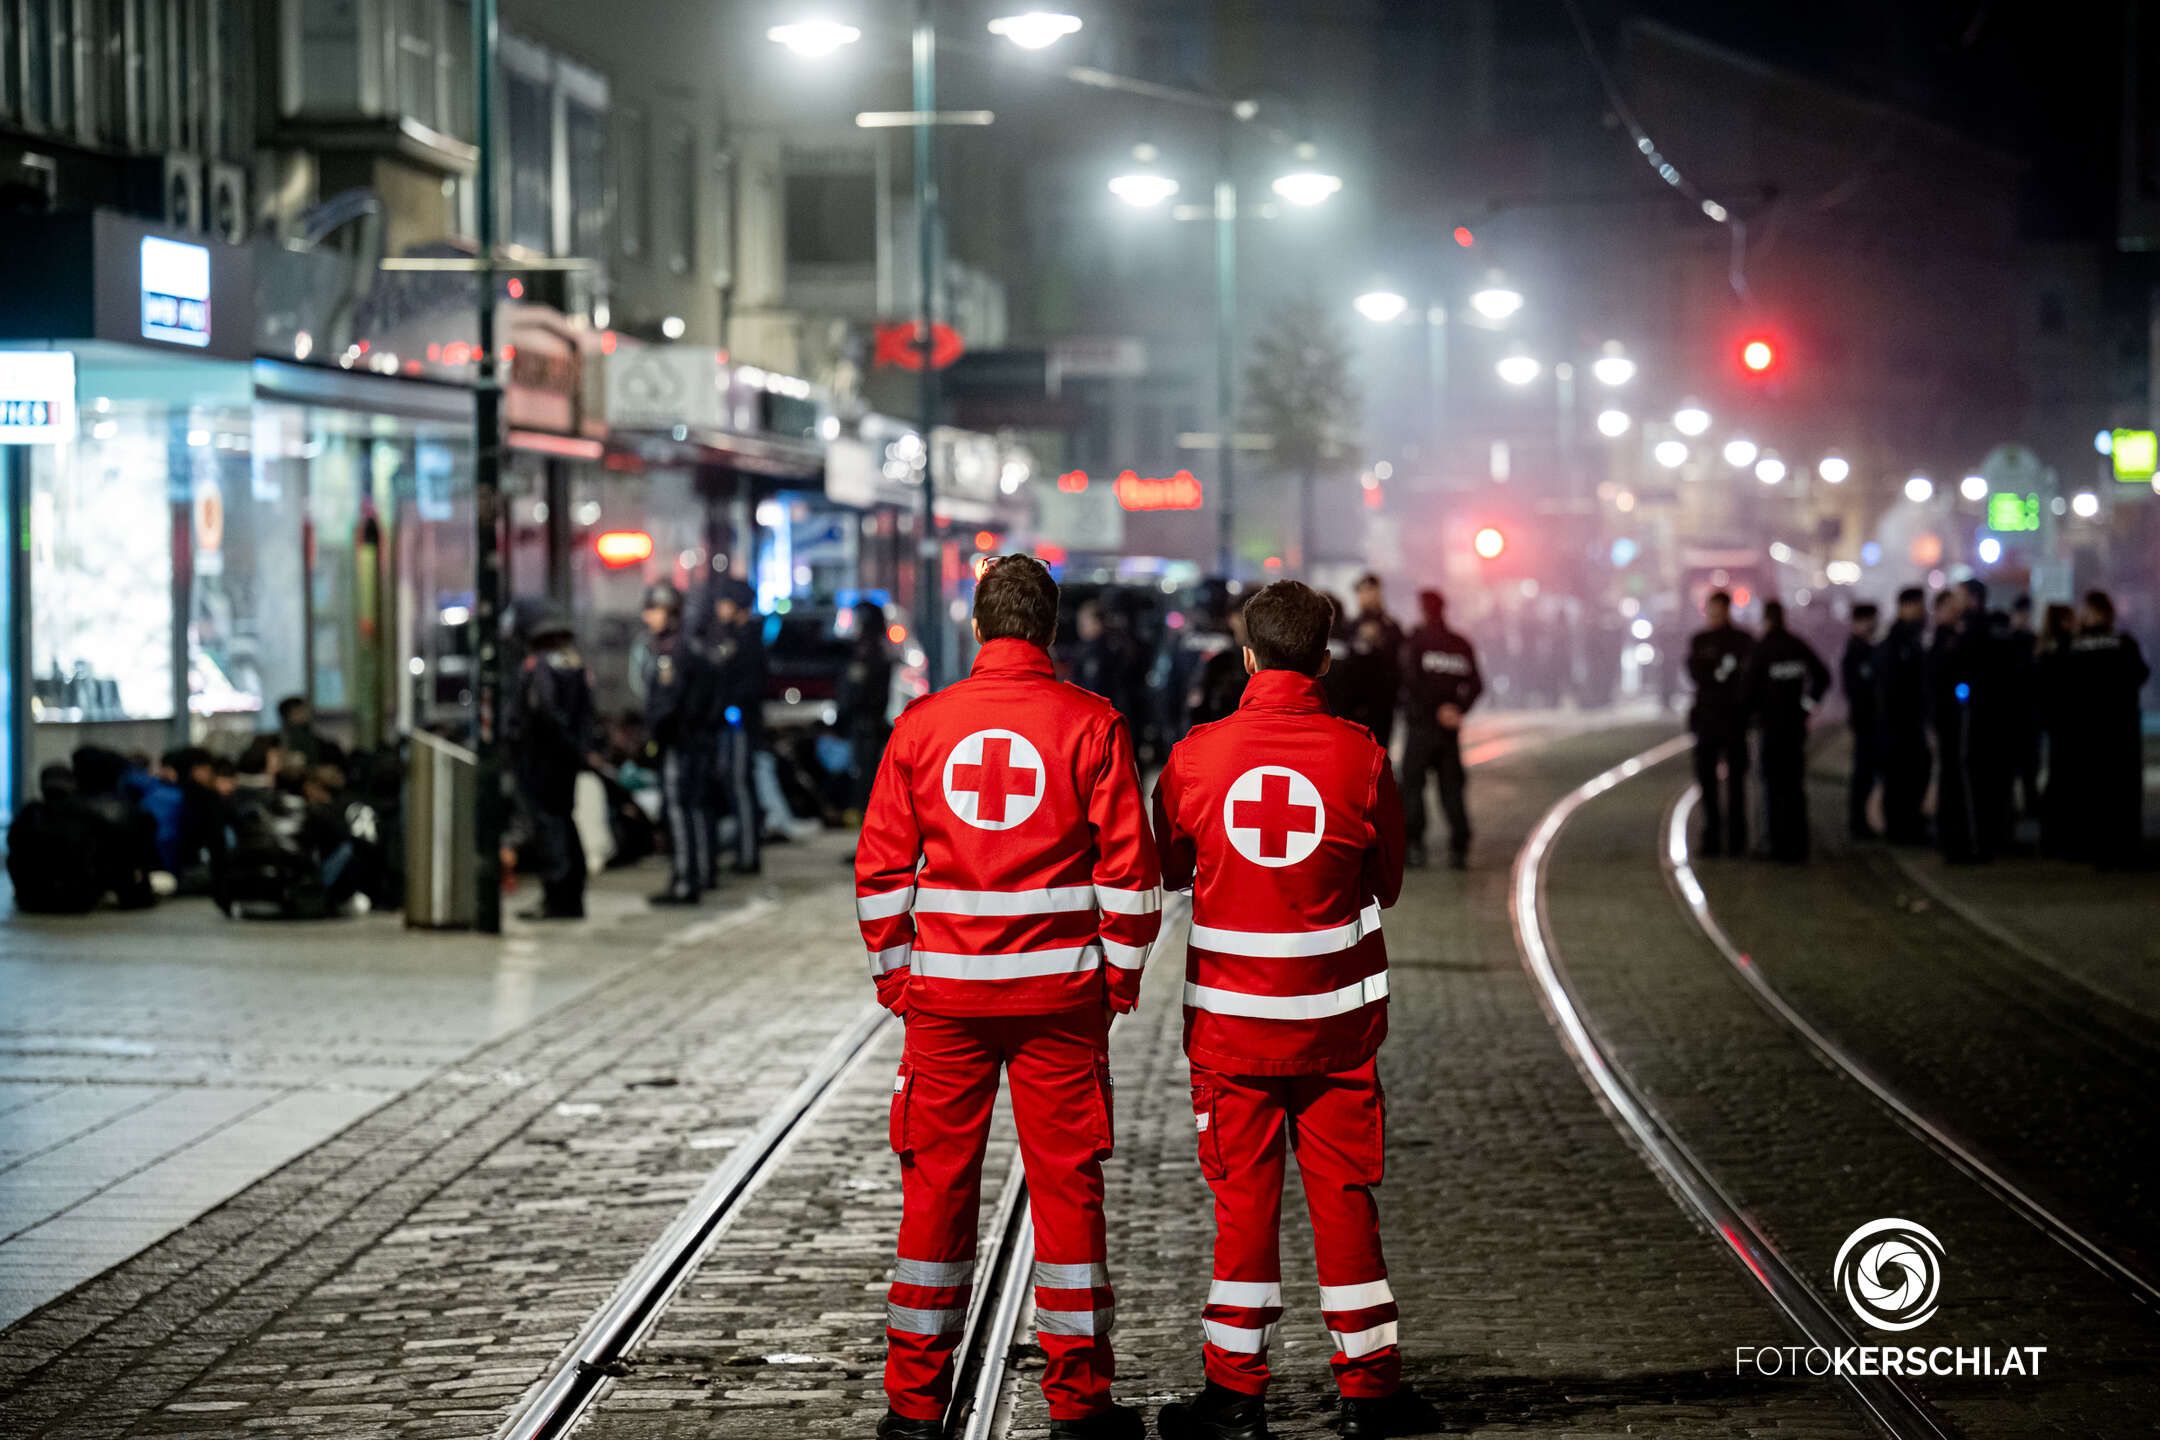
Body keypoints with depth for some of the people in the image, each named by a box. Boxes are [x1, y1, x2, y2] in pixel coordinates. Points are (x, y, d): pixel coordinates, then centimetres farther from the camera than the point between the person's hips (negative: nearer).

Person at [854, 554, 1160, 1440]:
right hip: (1061, 992, -1)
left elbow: (880, 868, 4)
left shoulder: (921, 724, 3)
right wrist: (1121, 974, 4)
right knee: (1066, 1185, 5)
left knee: (935, 1185, 8)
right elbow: (1129, 864, -5)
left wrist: (894, 975, 12)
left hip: (945, 994, 2)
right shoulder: (1091, 723, -3)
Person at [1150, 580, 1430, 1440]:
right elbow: (1387, 883, 6)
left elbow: (1167, 870, 10)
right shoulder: (1359, 755, -7)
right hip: (1337, 1013, 0)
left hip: (1230, 1014, 0)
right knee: (1343, 1192, 7)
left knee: (1243, 1195, 5)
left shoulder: (1195, 755, -6)